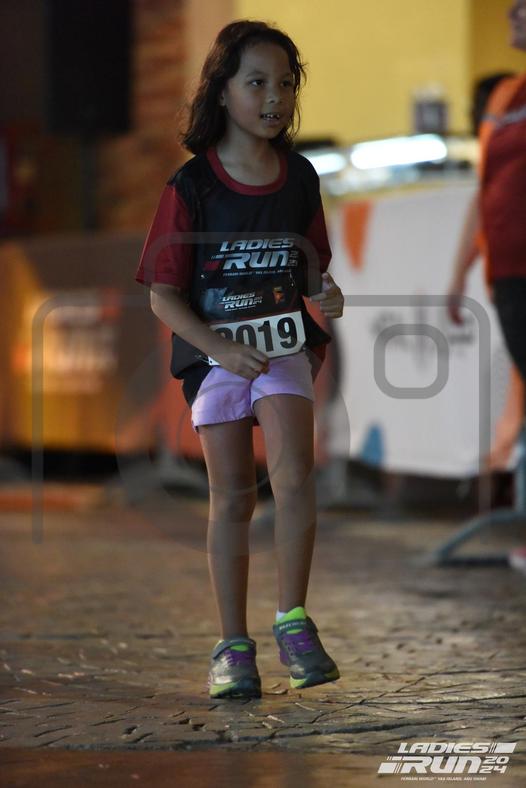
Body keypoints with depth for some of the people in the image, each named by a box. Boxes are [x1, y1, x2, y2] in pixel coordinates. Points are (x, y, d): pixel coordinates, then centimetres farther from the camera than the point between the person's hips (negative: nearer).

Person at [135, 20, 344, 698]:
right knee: (232, 496, 2)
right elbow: (163, 297, -8)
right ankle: (232, 646, 11)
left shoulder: (299, 177, 2)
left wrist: (324, 291, -7)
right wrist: (222, 349, -20)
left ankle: (293, 621, -7)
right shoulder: (192, 186, -9)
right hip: (212, 350, -2)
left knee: (294, 474, -18)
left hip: (285, 344, 2)